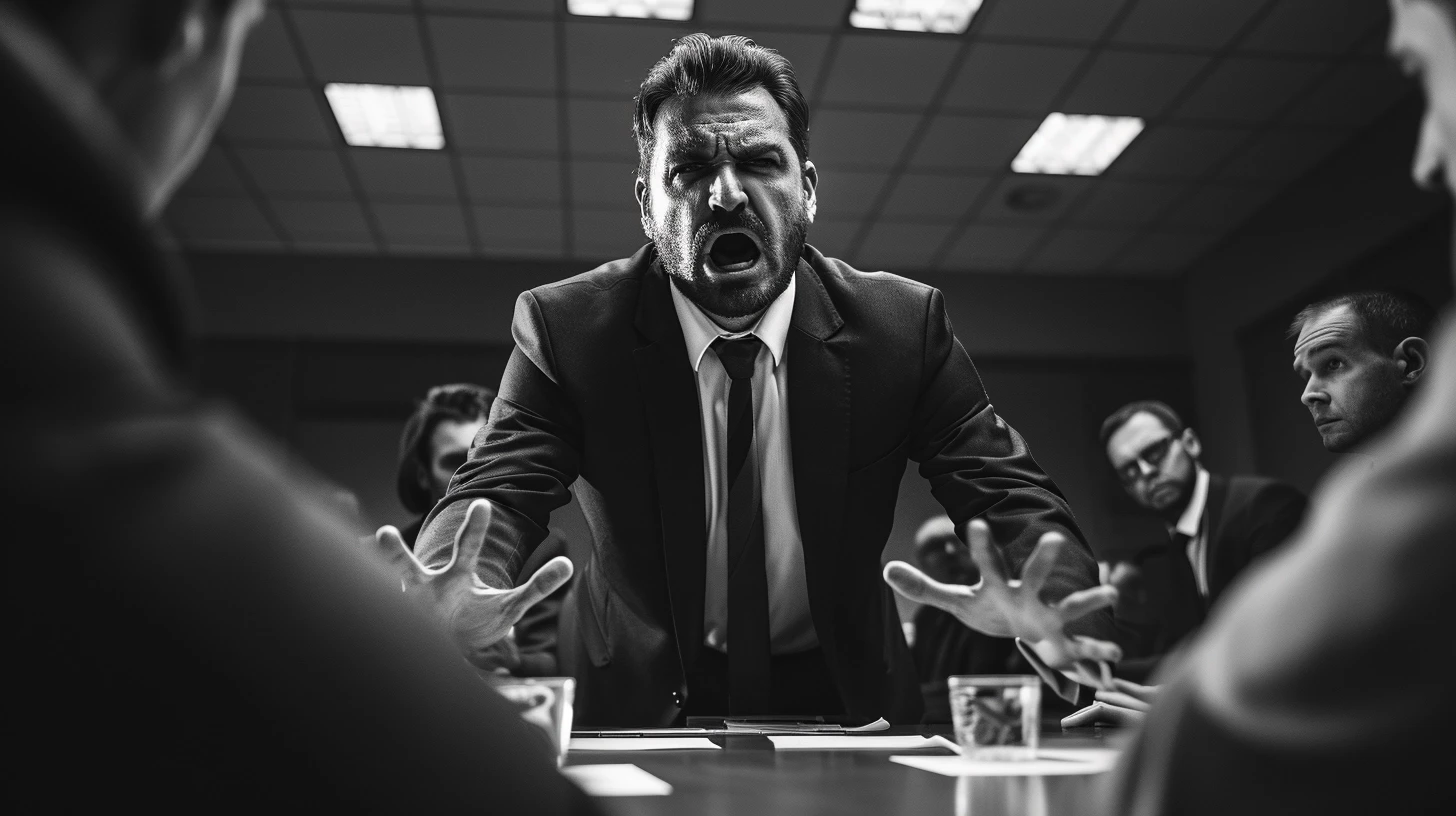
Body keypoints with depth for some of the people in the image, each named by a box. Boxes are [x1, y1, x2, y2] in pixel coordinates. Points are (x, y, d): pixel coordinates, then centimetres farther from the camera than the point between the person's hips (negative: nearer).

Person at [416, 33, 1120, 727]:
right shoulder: (567, 328, -11)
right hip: (645, 705, -1)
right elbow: (494, 495, -19)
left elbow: (1011, 496, -13)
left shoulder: (903, 324, -9)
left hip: (844, 702, 2)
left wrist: (1043, 598, -37)